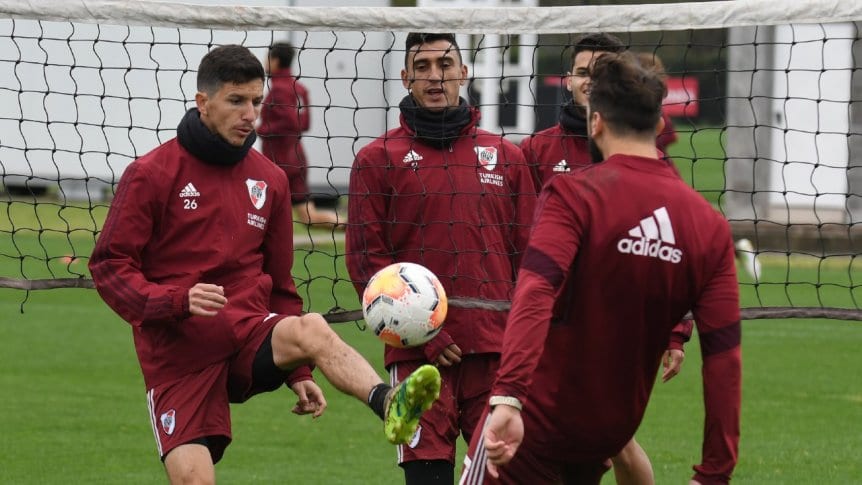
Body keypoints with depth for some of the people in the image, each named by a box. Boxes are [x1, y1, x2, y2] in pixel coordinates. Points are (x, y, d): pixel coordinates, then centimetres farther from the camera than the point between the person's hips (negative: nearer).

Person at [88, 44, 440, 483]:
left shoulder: (269, 180, 12)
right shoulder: (152, 174, -3)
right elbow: (109, 266, -5)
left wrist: (297, 371, 14)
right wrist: (178, 301, -22)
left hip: (250, 338, 3)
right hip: (178, 354, -3)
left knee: (312, 329, -30)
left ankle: (388, 404, -57)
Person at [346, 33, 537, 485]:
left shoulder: (505, 158, 14)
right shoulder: (378, 159, 6)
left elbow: (529, 256, 13)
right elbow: (366, 257, -1)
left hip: (498, 348, 2)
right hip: (418, 355, -2)